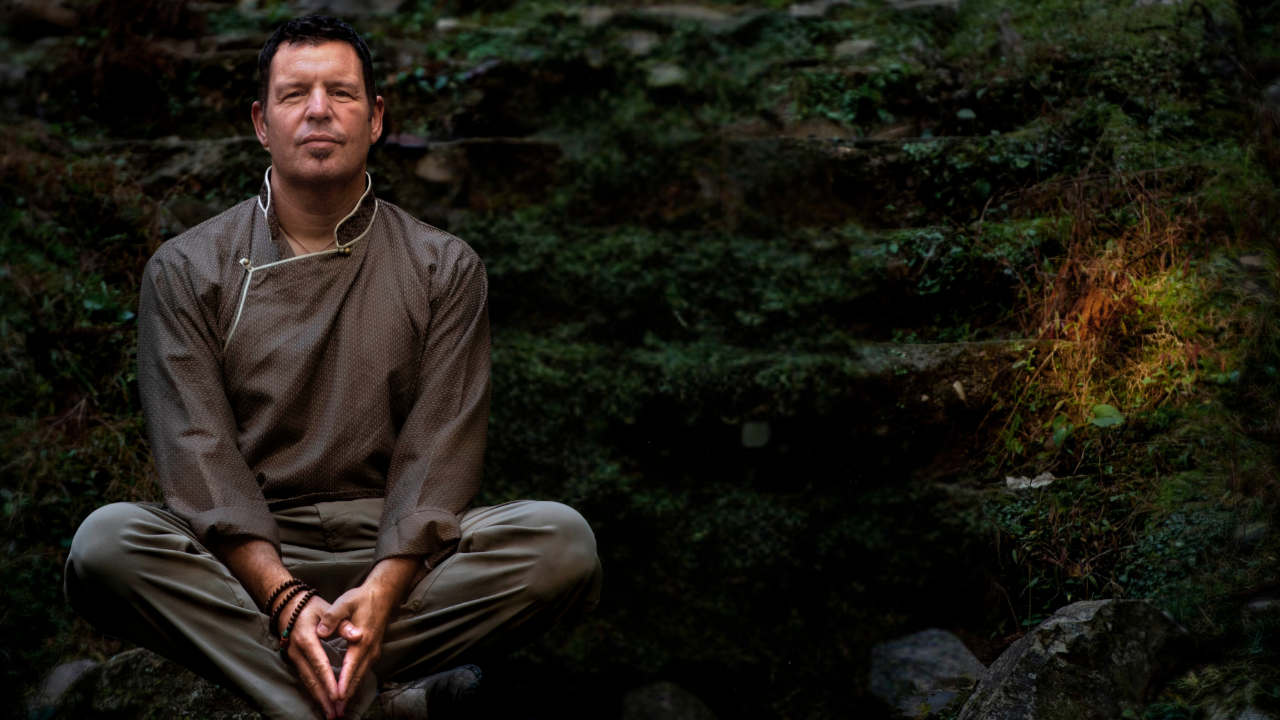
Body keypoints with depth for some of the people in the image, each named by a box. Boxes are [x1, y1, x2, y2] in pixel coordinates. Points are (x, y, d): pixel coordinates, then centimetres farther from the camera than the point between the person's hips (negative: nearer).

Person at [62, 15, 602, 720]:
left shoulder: (445, 268, 8)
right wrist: (283, 596, -22)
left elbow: (438, 448, -3)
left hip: (398, 554, 1)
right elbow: (198, 449, -5)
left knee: (563, 541, -26)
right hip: (242, 555, 0)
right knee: (105, 542, -30)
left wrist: (382, 592, -21)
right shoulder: (185, 269, 6)